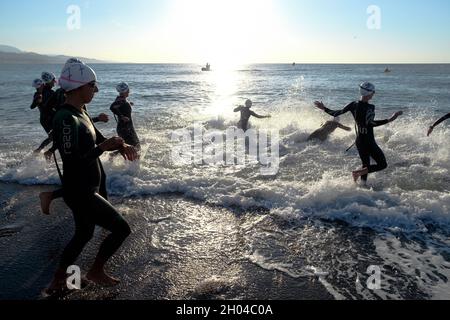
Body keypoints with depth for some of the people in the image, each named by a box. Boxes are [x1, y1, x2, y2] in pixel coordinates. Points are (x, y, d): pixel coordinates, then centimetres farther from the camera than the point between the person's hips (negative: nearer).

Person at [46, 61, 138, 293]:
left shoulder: (80, 113, 7)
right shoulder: (66, 119, -23)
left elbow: (98, 139, 16)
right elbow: (71, 162, -28)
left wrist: (121, 146, -3)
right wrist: (104, 147, -21)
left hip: (93, 186, 10)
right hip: (80, 192, -10)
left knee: (84, 235, 24)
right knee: (121, 228, -1)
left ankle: (58, 280, 41)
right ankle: (96, 271, 22)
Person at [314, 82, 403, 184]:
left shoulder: (353, 104, 0)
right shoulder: (370, 107, -18)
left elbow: (336, 114, 0)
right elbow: (370, 123, -33)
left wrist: (324, 108, 15)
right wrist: (390, 119, -36)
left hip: (359, 141, 7)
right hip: (368, 142, -7)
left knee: (366, 166, 20)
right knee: (382, 165, 4)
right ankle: (358, 172, -8)